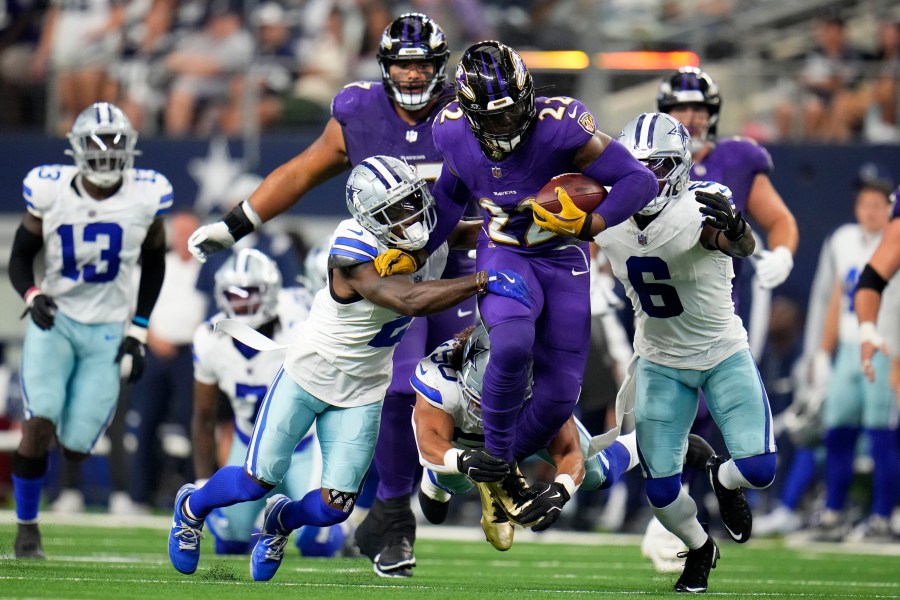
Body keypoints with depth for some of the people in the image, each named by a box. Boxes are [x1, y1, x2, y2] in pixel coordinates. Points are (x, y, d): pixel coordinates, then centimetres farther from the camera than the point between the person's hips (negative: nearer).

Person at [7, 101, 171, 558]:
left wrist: (139, 332, 3)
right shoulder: (50, 191, -8)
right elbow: (19, 258, 2)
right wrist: (32, 296, -19)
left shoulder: (146, 196, -6)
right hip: (54, 321, -1)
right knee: (40, 424, -19)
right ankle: (27, 525, 0)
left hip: (107, 332, 1)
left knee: (75, 447, -4)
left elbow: (153, 265, 8)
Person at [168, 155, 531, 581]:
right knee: (258, 482, 4)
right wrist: (483, 281, -47)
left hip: (362, 392, 5)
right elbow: (410, 301, -43)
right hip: (310, 374, -5)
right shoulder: (354, 255, -32)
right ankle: (192, 505, 38)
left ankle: (281, 519, 37)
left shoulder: (432, 238, -11)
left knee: (334, 508, 0)